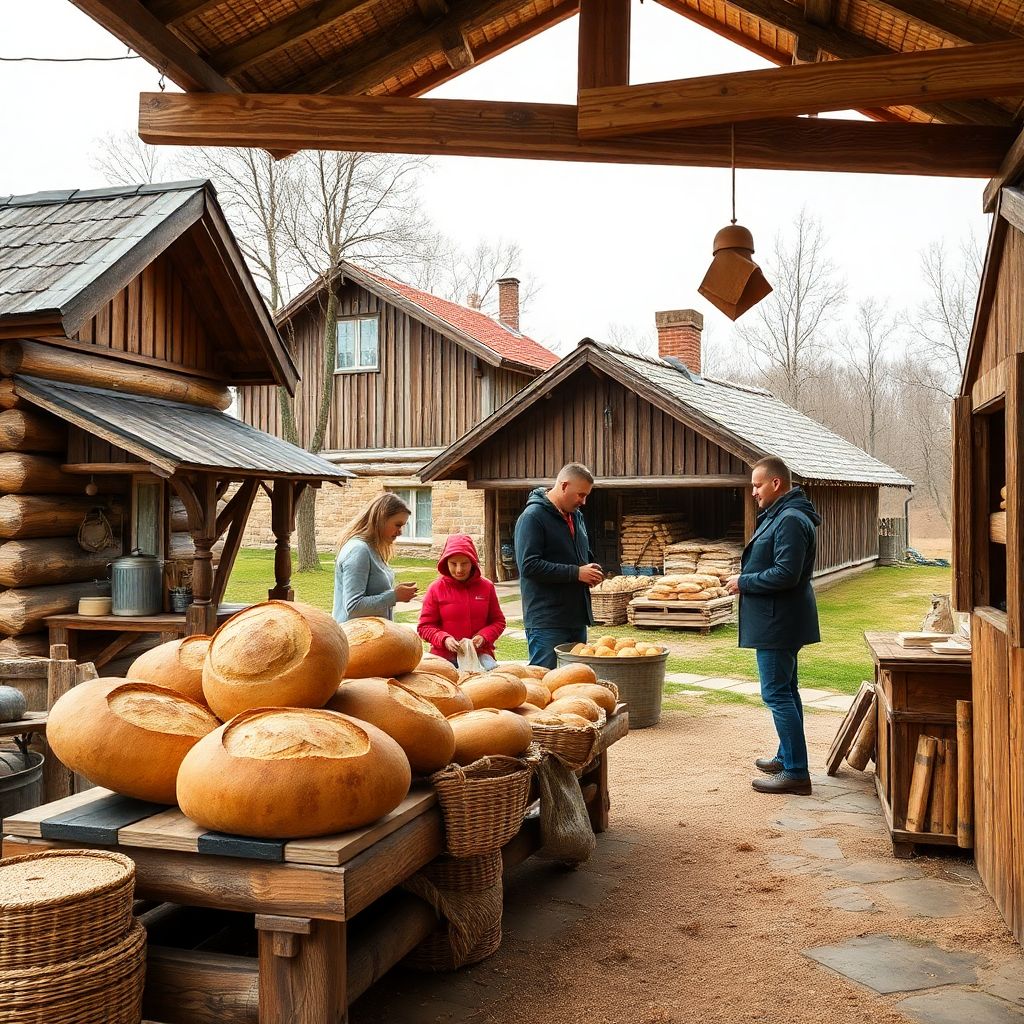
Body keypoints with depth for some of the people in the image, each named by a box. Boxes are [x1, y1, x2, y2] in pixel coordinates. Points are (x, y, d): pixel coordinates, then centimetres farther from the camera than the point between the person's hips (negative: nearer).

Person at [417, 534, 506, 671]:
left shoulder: (486, 586, 7)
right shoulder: (436, 588, 2)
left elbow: (498, 621, 14)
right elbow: (425, 626, 5)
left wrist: (483, 637, -6)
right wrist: (444, 639, -14)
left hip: (479, 652, 2)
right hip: (444, 654, -2)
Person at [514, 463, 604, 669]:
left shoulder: (576, 515, 15)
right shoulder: (533, 517, -12)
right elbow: (529, 565, -20)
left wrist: (592, 571, 6)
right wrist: (576, 573, -19)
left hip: (577, 618, 8)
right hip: (546, 621, -8)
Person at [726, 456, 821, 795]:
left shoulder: (791, 520, -20)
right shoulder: (780, 516, 15)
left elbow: (785, 574, -26)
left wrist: (743, 582, -16)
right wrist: (744, 579, 10)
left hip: (778, 623, -11)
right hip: (781, 622, 11)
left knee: (777, 694, -8)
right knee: (785, 691, 19)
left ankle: (796, 772, -4)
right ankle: (787, 758, 31)